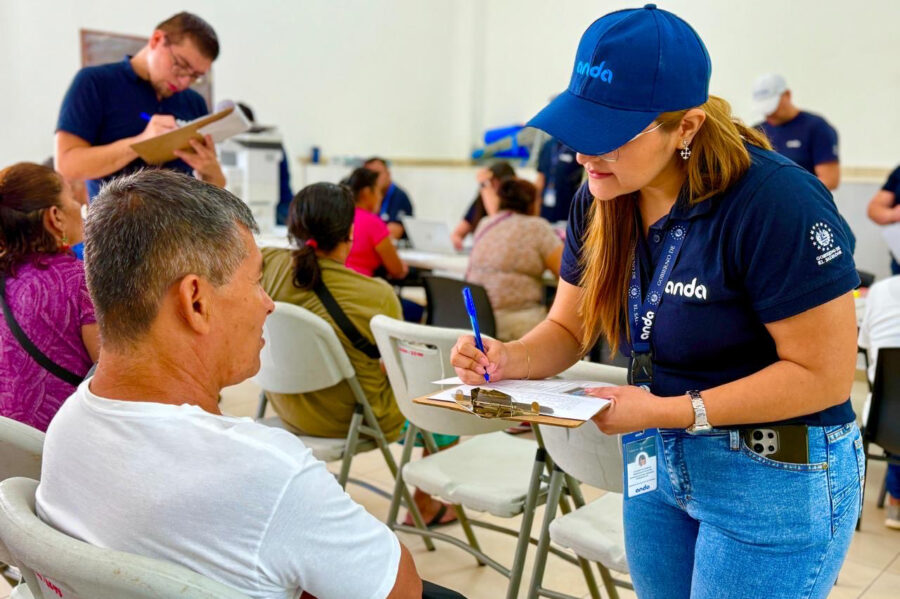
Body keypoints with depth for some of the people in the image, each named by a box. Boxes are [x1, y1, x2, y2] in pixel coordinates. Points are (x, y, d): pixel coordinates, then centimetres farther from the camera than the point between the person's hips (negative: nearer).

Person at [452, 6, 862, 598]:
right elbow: (567, 329, 5)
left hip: (776, 473, -6)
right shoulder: (600, 200, -3)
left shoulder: (775, 202, -24)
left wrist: (669, 411, -25)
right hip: (655, 460, 7)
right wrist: (507, 359, -17)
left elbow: (825, 374, -21)